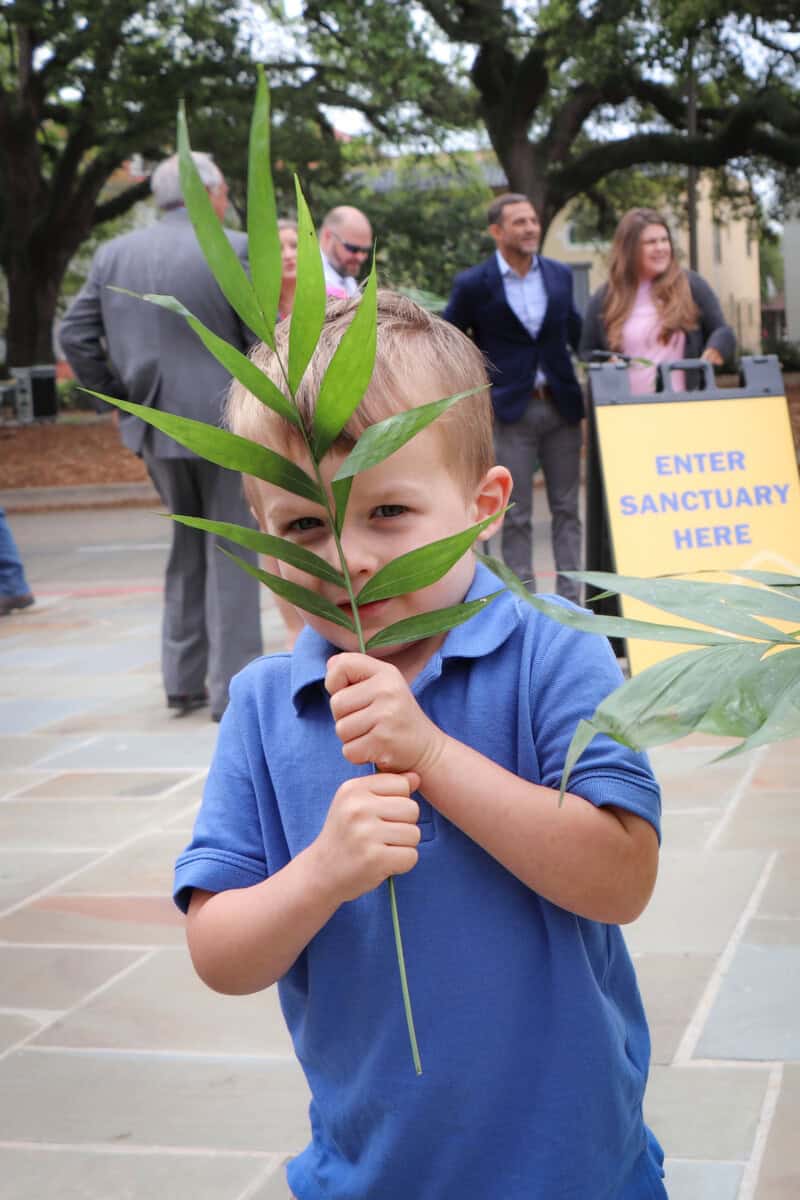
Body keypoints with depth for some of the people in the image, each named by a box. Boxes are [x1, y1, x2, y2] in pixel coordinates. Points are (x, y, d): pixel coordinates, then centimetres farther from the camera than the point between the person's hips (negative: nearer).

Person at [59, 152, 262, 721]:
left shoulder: (113, 254, 4)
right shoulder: (233, 250, -10)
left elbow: (75, 336, 4)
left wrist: (119, 398, 11)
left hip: (156, 426, 5)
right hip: (226, 421, -5)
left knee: (186, 549, 20)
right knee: (230, 554, 4)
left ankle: (183, 679, 22)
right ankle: (232, 687, 6)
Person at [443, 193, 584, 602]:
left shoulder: (559, 274, 6)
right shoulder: (473, 284, -5)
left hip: (561, 404, 4)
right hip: (510, 410, -4)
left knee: (566, 508, 7)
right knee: (516, 517, 1)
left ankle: (571, 599, 13)